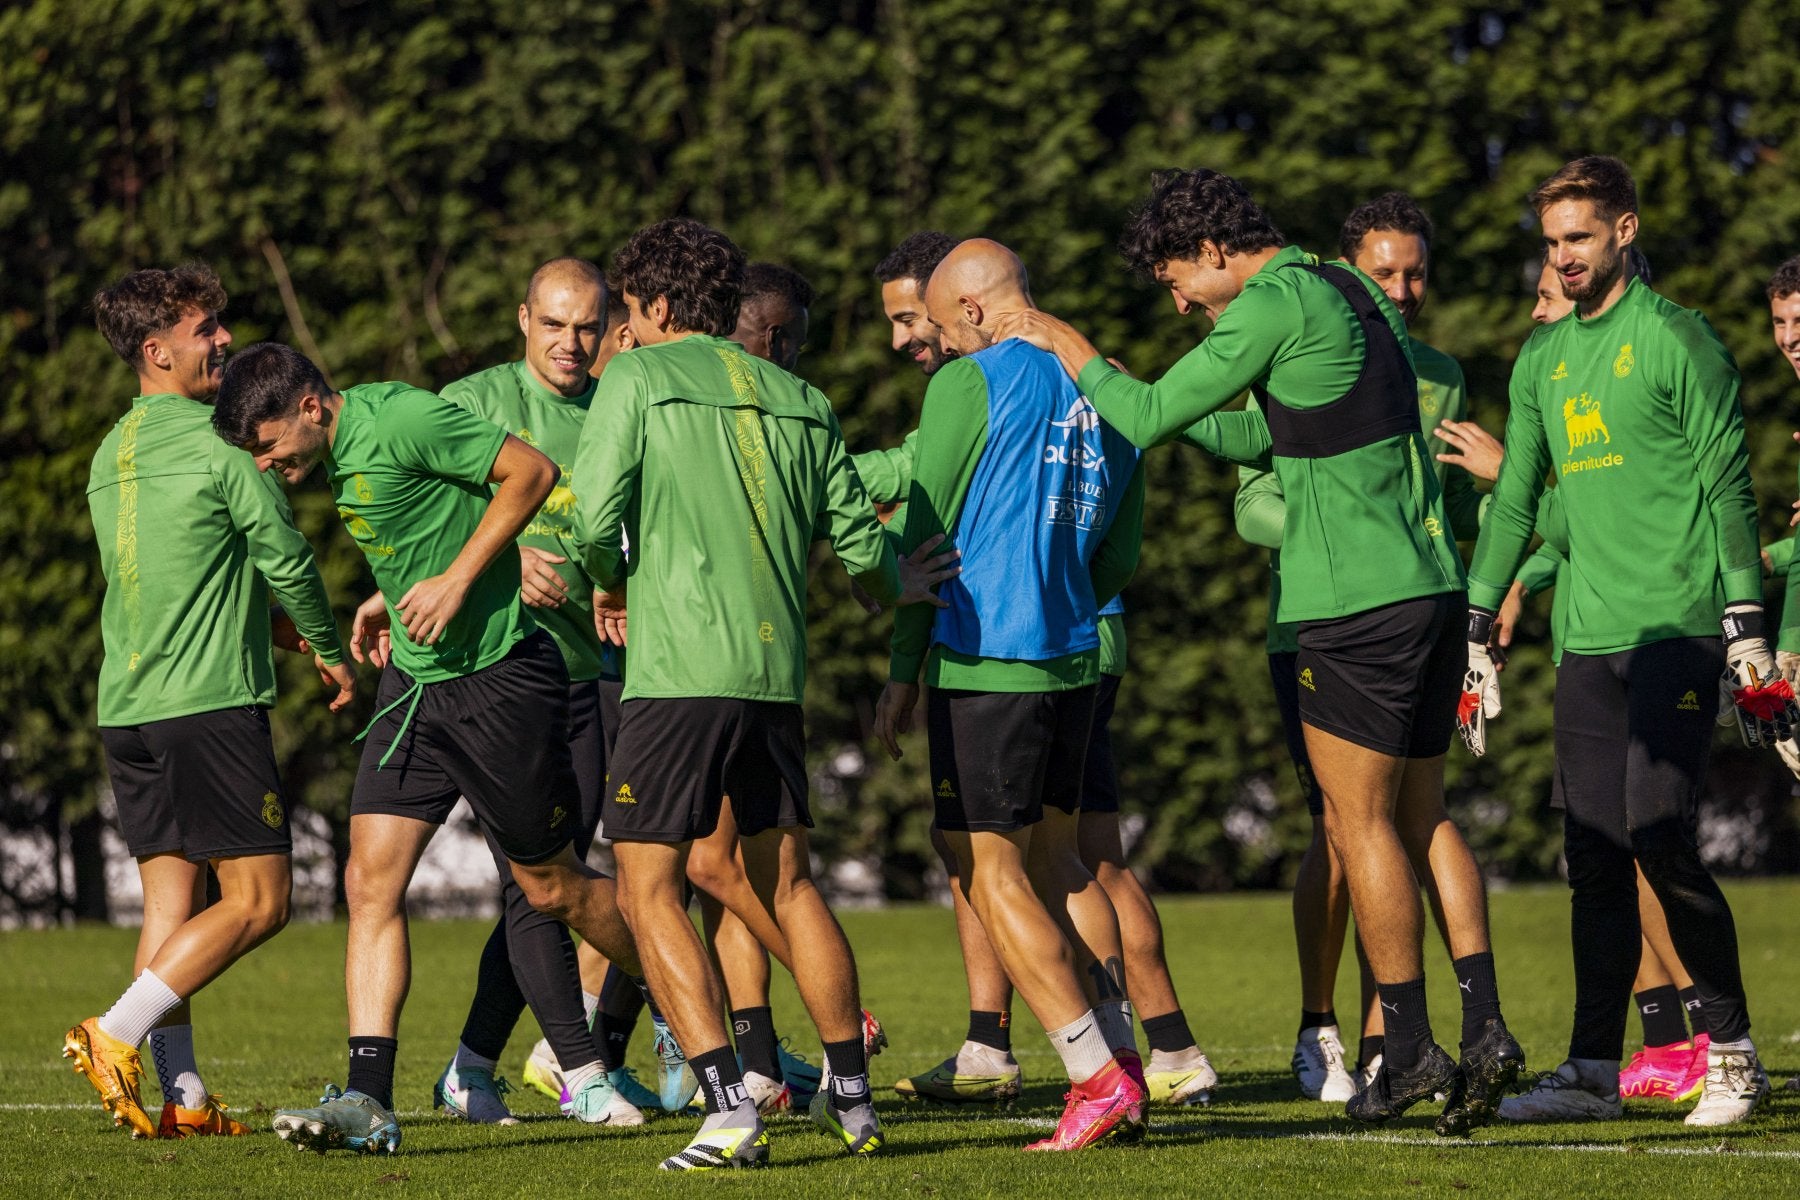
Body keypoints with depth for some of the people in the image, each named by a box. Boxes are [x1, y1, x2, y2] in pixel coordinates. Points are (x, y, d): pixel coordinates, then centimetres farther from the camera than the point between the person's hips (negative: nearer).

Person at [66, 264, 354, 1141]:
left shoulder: (109, 455, 14)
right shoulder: (219, 444, -10)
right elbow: (286, 561, -5)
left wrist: (277, 627, 26)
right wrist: (331, 652, 12)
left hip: (125, 707, 8)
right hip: (210, 703, -8)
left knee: (171, 898, 7)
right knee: (256, 900, -3)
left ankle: (182, 1095, 1)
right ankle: (118, 1034, -13)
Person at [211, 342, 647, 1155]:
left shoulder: (401, 420, -19)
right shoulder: (340, 455, 8)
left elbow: (531, 472, -18)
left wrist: (456, 581, -20)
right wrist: (390, 598, 9)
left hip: (496, 679, -9)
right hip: (413, 681, 9)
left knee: (553, 889, 4)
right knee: (371, 882, -3)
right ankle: (367, 1101, -6)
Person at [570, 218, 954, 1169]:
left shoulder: (638, 378, -1)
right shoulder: (799, 400, 13)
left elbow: (596, 520, -10)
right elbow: (861, 542, 13)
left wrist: (612, 588, 11)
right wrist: (896, 586, 36)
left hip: (676, 669, -6)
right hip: (775, 666, 6)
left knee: (648, 890, -1)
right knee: (787, 884, 16)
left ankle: (729, 1112, -12)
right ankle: (853, 1099, 21)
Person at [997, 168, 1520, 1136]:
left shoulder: (1276, 304, -11)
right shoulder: (1356, 295, 16)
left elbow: (1147, 418, -9)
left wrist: (1069, 350, 5)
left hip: (1355, 603, -8)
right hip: (1432, 584, 8)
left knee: (1360, 822, 0)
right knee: (1421, 818, 11)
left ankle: (1407, 1047, 1)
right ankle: (1483, 1027, 4)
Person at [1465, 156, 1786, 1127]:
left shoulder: (1675, 339, -2)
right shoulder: (1542, 360, 16)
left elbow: (1727, 484, -5)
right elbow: (1515, 499, 21)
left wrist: (1747, 628, -10)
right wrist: (1476, 628, 17)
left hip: (1676, 627, -6)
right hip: (1588, 638, 6)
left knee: (1657, 833, -14)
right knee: (1594, 855, 3)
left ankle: (1733, 1052, -3)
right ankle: (1594, 1071, 6)